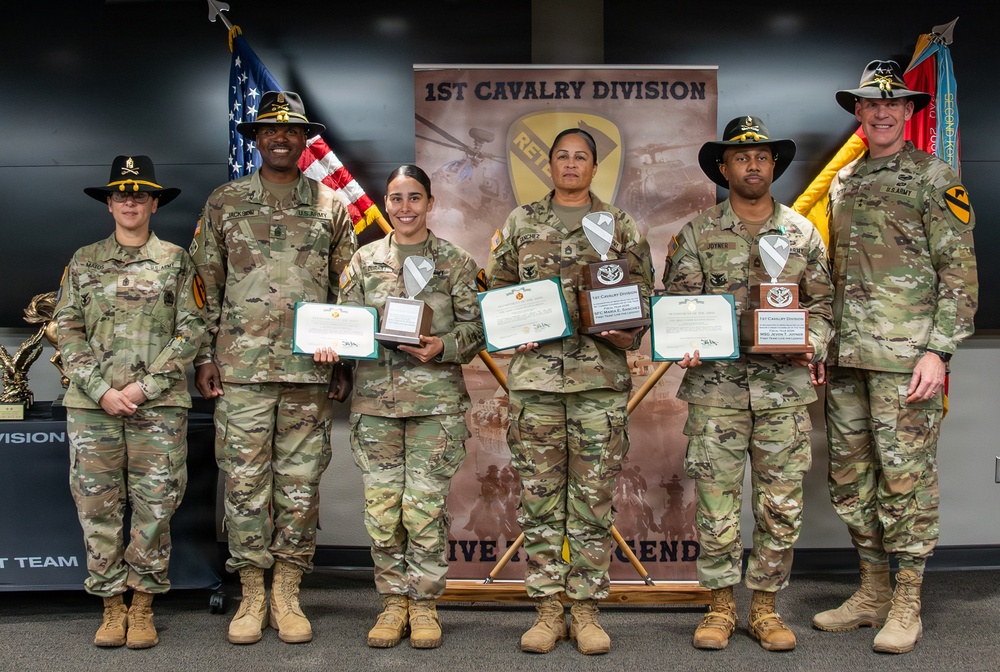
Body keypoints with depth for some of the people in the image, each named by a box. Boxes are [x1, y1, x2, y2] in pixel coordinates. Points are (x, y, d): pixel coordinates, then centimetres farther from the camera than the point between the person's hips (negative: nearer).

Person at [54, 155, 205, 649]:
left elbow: (191, 330, 2)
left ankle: (142, 607, 12)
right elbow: (67, 329, 7)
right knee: (98, 506, 3)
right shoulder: (84, 261, 13)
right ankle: (112, 606, 14)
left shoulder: (175, 260, 8)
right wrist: (102, 390, -7)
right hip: (92, 403, 2)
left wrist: (146, 386, -9)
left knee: (154, 506, 0)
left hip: (159, 403, -1)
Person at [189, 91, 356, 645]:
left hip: (309, 368, 1)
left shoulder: (329, 206, 10)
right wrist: (205, 356, 3)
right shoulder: (224, 203, 9)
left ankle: (287, 594, 15)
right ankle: (251, 595, 12)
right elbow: (205, 285, 9)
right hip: (241, 367, 0)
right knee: (245, 479, 1)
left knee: (300, 482, 3)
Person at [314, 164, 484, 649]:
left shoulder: (455, 261, 7)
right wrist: (329, 344, -9)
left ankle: (424, 603, 14)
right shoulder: (364, 260, 12)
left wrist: (444, 347, -14)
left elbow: (474, 326, 4)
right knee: (381, 505, 2)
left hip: (436, 401, -2)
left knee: (426, 505, -3)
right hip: (375, 399, 2)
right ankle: (393, 602, 17)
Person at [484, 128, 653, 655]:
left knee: (593, 498, 2)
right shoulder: (521, 223, 11)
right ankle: (547, 609, 14)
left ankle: (586, 611, 13)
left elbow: (643, 295, 9)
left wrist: (629, 334, -10)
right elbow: (496, 291, 13)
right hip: (534, 371, 1)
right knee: (539, 496, 3)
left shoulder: (621, 226, 9)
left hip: (602, 374, 0)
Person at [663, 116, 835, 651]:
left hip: (785, 388, 2)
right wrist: (684, 346, -14)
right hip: (716, 386, -1)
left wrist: (812, 345, -6)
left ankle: (764, 606, 18)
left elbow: (823, 303, 12)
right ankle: (720, 606, 16)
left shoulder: (802, 233, 10)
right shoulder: (697, 235, 5)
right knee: (716, 500, 1)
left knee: (781, 504, 5)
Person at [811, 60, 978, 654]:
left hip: (906, 355, -6)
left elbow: (959, 270, -5)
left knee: (906, 475, -2)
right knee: (850, 475, 10)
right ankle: (872, 592, 23)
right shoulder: (842, 183, 18)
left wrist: (938, 350, -14)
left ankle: (906, 604, 9)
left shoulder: (936, 177, 0)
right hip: (847, 358, 6)